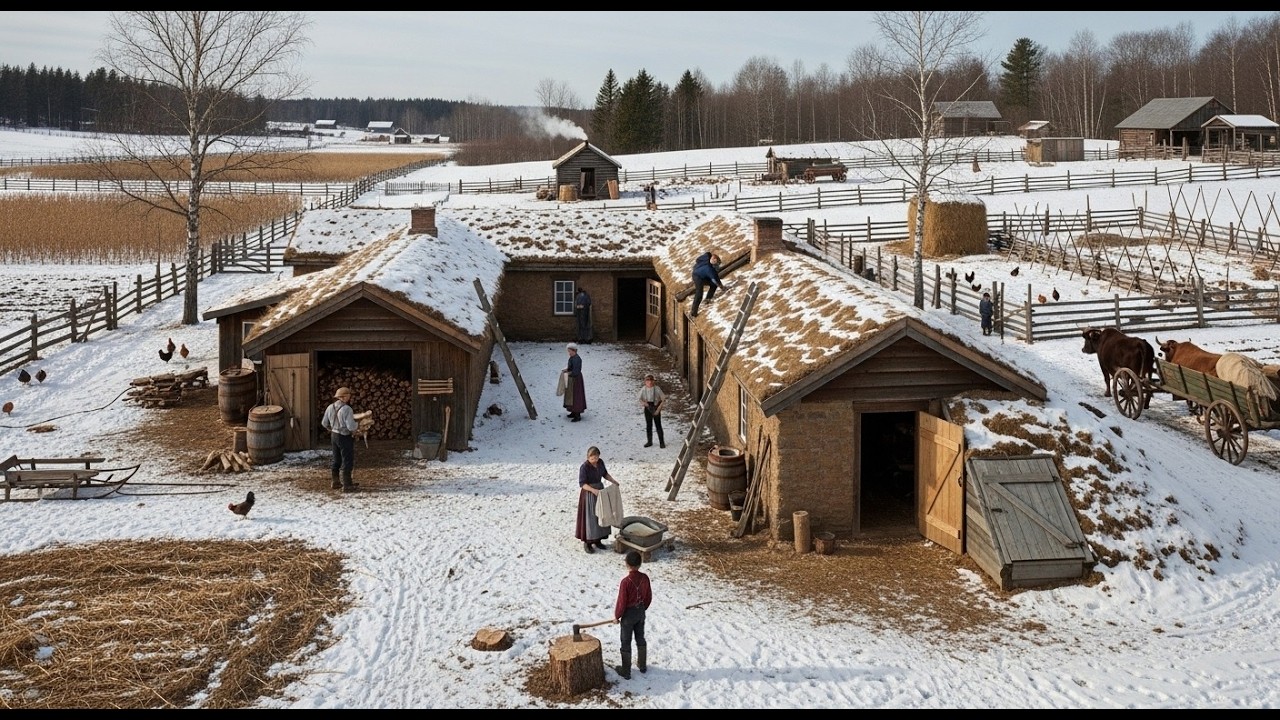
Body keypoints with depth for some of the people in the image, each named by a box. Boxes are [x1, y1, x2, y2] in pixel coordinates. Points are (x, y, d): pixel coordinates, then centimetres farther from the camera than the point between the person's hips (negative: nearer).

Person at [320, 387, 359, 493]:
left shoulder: (330, 407, -1)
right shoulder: (347, 409, -23)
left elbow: (324, 423, 9)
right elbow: (351, 426, -26)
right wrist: (357, 424, -5)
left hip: (334, 436, 7)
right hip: (345, 437, -7)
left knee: (336, 460, 20)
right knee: (347, 461, 3)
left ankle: (335, 482, 31)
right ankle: (347, 485, 6)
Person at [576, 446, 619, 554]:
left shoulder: (600, 462, -3)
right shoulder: (584, 467, -22)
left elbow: (605, 474, 14)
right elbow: (582, 484, -22)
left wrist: (613, 481, 2)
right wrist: (593, 490, -34)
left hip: (600, 490, 7)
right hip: (589, 494, -7)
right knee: (589, 517, -1)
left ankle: (597, 540, 26)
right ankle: (587, 542, 10)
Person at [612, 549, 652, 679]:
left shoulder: (625, 582, -28)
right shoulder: (644, 578, -11)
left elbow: (621, 602, -20)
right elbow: (649, 597, 2)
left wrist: (616, 616, -4)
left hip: (628, 614, -5)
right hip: (640, 612, 5)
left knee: (626, 642, 9)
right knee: (640, 639, 23)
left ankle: (626, 671, 20)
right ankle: (642, 665, 37)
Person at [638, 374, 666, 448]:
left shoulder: (657, 389, -12)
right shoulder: (643, 389, -4)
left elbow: (663, 399, -8)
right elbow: (640, 400, 4)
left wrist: (658, 409, -14)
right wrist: (644, 403, -19)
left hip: (656, 408, -3)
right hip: (647, 408, 3)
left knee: (658, 425, 0)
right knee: (648, 425, 11)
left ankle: (662, 442, 7)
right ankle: (650, 442, 22)